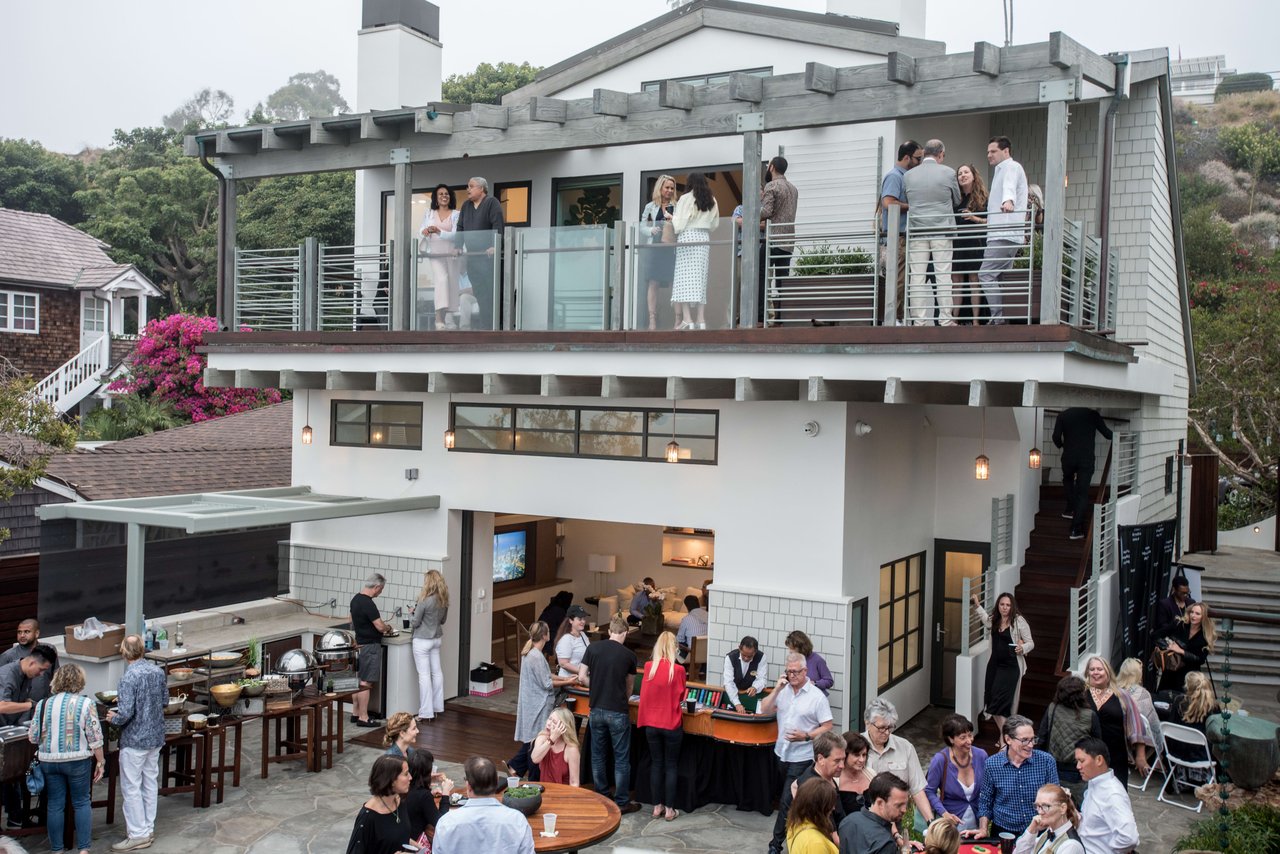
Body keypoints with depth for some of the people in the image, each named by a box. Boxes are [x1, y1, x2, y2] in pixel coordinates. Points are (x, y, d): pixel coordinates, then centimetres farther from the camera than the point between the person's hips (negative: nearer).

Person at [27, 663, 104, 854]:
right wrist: (100, 762, 0)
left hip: (49, 760, 2)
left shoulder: (43, 704, 0)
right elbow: (95, 737, -9)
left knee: (55, 805, 11)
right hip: (78, 760, -2)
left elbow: (32, 736, 3)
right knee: (82, 803, 9)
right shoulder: (86, 704, -9)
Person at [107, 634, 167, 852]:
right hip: (156, 737, 7)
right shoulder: (158, 672, 0)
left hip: (134, 740, -7)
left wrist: (112, 719, -4)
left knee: (131, 788, 3)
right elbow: (165, 701, 11)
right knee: (150, 783, 15)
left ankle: (138, 835, 6)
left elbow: (126, 714, -23)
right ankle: (148, 829, 24)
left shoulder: (129, 678, -20)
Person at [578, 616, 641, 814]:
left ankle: (601, 796, 25)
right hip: (618, 712, -3)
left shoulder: (593, 648, -1)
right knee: (621, 758, 6)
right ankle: (622, 802, 11)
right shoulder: (628, 655, -3)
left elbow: (582, 677, -3)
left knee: (598, 755, 16)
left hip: (596, 710, 3)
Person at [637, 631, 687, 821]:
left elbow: (644, 694, 4)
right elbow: (681, 697, 0)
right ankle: (669, 809, 12)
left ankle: (657, 806, 20)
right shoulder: (677, 670, -15)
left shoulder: (648, 667, -7)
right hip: (671, 724, -3)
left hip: (651, 724, 3)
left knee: (656, 764, 15)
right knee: (671, 765, 9)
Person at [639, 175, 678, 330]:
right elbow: (642, 227, 11)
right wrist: (651, 230, -9)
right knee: (653, 283, -4)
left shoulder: (676, 207, 11)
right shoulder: (651, 206, 13)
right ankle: (652, 319, -3)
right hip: (654, 247, 0)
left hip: (671, 248, 0)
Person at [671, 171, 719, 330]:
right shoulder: (711, 201, 11)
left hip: (687, 238, -5)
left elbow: (678, 223, -6)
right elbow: (714, 223, 13)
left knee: (684, 277, -5)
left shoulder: (685, 199, -4)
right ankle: (701, 319, 1)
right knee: (700, 277, 6)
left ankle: (687, 318, -15)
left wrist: (672, 217, 13)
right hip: (704, 239, 5)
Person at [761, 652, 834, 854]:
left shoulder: (817, 697, -11)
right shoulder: (783, 691, 3)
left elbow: (827, 728, -9)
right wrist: (777, 689, -11)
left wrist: (806, 736, -22)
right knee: (786, 797, 17)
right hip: (782, 752, 5)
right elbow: (764, 711, -1)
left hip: (801, 757, -5)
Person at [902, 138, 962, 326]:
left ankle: (919, 321, 0)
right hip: (942, 230, -2)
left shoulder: (908, 176, 4)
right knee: (943, 275, 0)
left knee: (917, 277, 2)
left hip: (917, 231, 2)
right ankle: (946, 320, -1)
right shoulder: (948, 173, -2)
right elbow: (957, 201, 11)